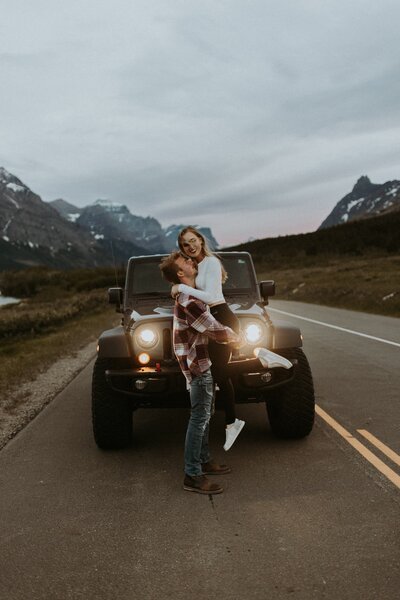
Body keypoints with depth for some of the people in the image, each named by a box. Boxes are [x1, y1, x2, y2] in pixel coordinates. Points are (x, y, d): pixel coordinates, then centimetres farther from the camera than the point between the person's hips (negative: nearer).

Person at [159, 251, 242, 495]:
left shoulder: (187, 295, 11)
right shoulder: (189, 301, -22)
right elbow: (216, 332, -20)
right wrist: (237, 337, -1)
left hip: (202, 361, 10)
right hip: (197, 364, -10)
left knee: (204, 415, 18)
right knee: (199, 418, -7)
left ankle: (204, 461, 30)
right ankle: (192, 476, -2)